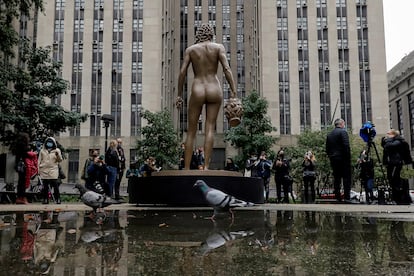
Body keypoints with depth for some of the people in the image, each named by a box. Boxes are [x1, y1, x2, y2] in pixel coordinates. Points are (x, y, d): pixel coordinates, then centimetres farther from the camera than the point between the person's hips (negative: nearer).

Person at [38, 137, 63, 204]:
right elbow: (39, 160, 14)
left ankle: (57, 199, -3)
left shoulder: (57, 150, 8)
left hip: (53, 171, -2)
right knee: (45, 186, 5)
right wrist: (38, 170, 8)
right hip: (44, 171, 2)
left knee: (55, 186, -7)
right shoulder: (42, 151, 12)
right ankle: (45, 199, 11)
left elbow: (60, 160, 5)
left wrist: (58, 155, -15)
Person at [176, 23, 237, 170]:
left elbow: (182, 72, 1)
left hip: (197, 90, 0)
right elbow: (227, 69, -6)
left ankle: (186, 168, 7)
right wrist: (233, 92, -7)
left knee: (191, 131, 7)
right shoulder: (218, 47, 6)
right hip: (214, 90, 0)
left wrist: (179, 95, 6)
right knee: (210, 128, 1)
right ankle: (206, 166, -7)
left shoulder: (190, 49, 8)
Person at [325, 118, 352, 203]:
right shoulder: (343, 132, -6)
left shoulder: (329, 134, 13)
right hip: (343, 158, -6)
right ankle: (347, 197, -7)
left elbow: (327, 148, 13)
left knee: (336, 178, 8)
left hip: (333, 159, 6)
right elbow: (346, 146, -14)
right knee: (346, 178, -3)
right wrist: (348, 158, -10)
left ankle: (337, 197, 8)